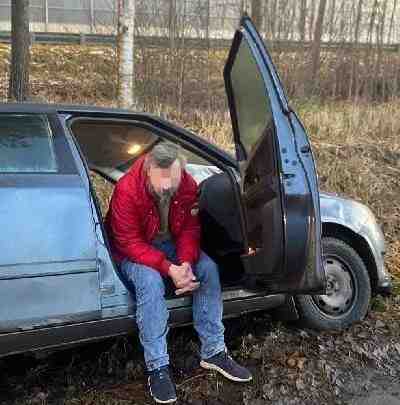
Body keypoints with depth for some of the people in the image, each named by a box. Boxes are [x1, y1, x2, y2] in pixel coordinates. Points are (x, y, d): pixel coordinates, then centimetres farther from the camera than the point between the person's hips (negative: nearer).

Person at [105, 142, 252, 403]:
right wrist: (169, 269, -35)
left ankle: (213, 351, -8)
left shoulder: (188, 186, -13)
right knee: (151, 281, -34)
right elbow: (130, 243, -28)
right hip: (134, 253, -4)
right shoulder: (126, 190, -29)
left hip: (170, 245, 5)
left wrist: (186, 262, -26)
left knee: (209, 269, -17)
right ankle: (158, 367, -24)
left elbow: (190, 229, -7)